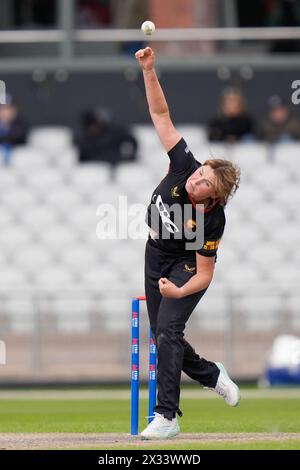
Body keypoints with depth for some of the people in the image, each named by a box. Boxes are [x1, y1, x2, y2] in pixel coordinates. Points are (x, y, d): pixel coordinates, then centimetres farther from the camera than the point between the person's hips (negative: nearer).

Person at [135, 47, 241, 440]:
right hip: (156, 258, 6)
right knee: (162, 337, 12)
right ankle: (213, 375, 38)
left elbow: (204, 274, -26)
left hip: (186, 267, -6)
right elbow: (161, 116, -22)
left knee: (168, 329, -22)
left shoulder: (211, 221, -33)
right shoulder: (184, 165, -24)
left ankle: (167, 417, -22)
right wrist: (149, 71, -31)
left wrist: (179, 291, -44)